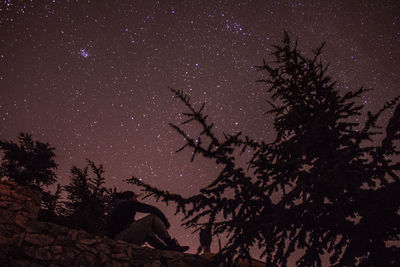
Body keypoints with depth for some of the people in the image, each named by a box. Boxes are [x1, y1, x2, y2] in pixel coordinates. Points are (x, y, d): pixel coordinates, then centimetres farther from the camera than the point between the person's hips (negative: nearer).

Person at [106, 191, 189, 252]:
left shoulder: (119, 207, 31)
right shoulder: (129, 203, 6)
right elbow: (152, 209, -1)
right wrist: (165, 220, 11)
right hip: (122, 236, -9)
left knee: (147, 232, 27)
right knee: (153, 218, -7)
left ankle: (164, 247, 6)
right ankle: (172, 245, -7)